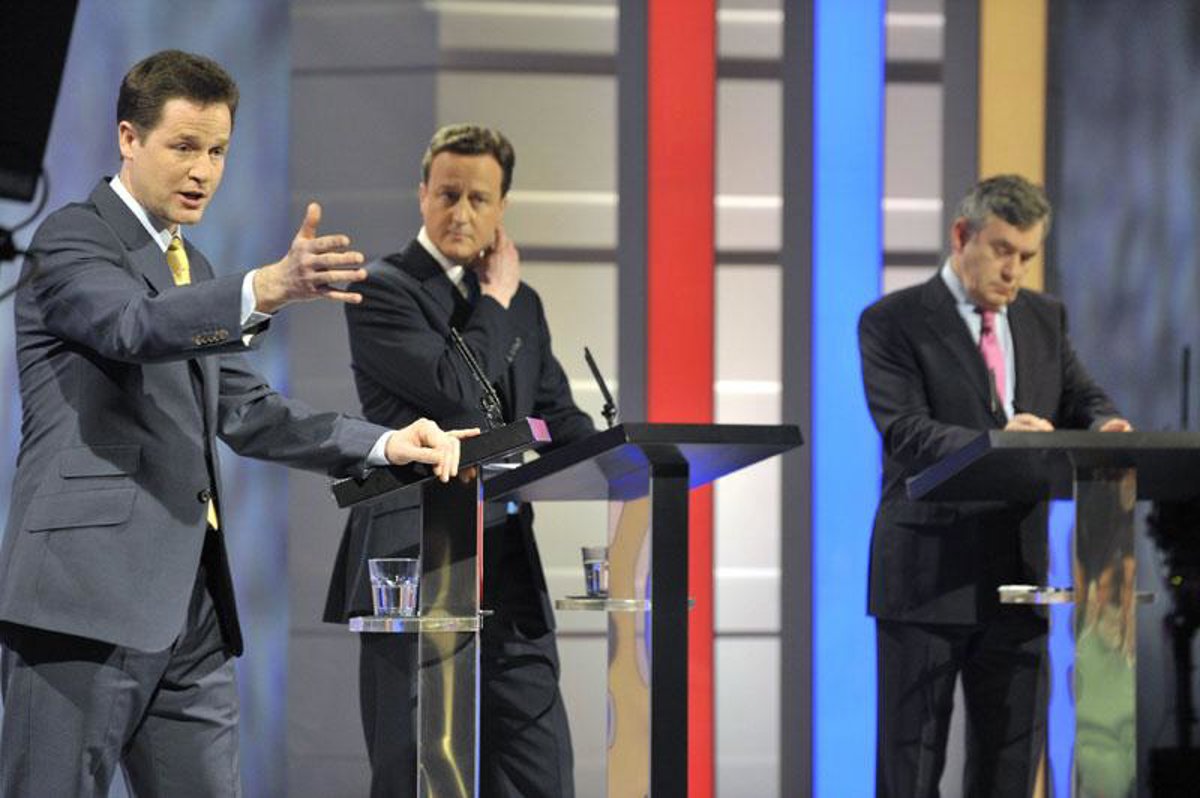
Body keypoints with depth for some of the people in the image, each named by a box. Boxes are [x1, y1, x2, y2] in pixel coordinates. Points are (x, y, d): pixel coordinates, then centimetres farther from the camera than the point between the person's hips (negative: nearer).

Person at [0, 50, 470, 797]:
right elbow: (134, 325, -25)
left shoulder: (190, 268, 22)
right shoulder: (72, 240, -5)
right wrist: (266, 289, -42)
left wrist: (383, 445, 7)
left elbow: (242, 409, 20)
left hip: (190, 600, 9)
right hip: (88, 591, -9)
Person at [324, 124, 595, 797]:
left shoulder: (522, 304, 18)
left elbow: (558, 418, 18)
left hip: (511, 581, 6)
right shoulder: (381, 291, -3)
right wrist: (495, 299, -2)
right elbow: (454, 392, -16)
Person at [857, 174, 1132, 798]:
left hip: (1021, 575, 5)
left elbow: (1082, 400, 10)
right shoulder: (893, 322, -5)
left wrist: (1104, 427, -15)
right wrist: (992, 445, -33)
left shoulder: (1045, 318, 14)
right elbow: (905, 432, -17)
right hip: (928, 577, -5)